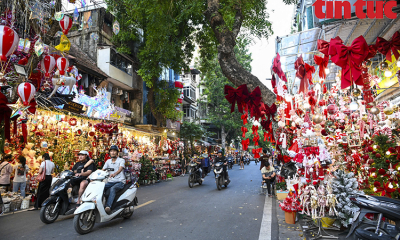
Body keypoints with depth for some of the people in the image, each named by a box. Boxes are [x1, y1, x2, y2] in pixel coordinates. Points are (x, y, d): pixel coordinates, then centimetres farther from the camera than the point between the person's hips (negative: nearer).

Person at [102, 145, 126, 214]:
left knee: (112, 189, -36)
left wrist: (114, 174, -42)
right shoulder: (108, 161, 16)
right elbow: (103, 170, 6)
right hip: (110, 181, 5)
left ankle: (108, 207, -47)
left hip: (120, 181, -5)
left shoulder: (121, 160, 0)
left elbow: (120, 169, -20)